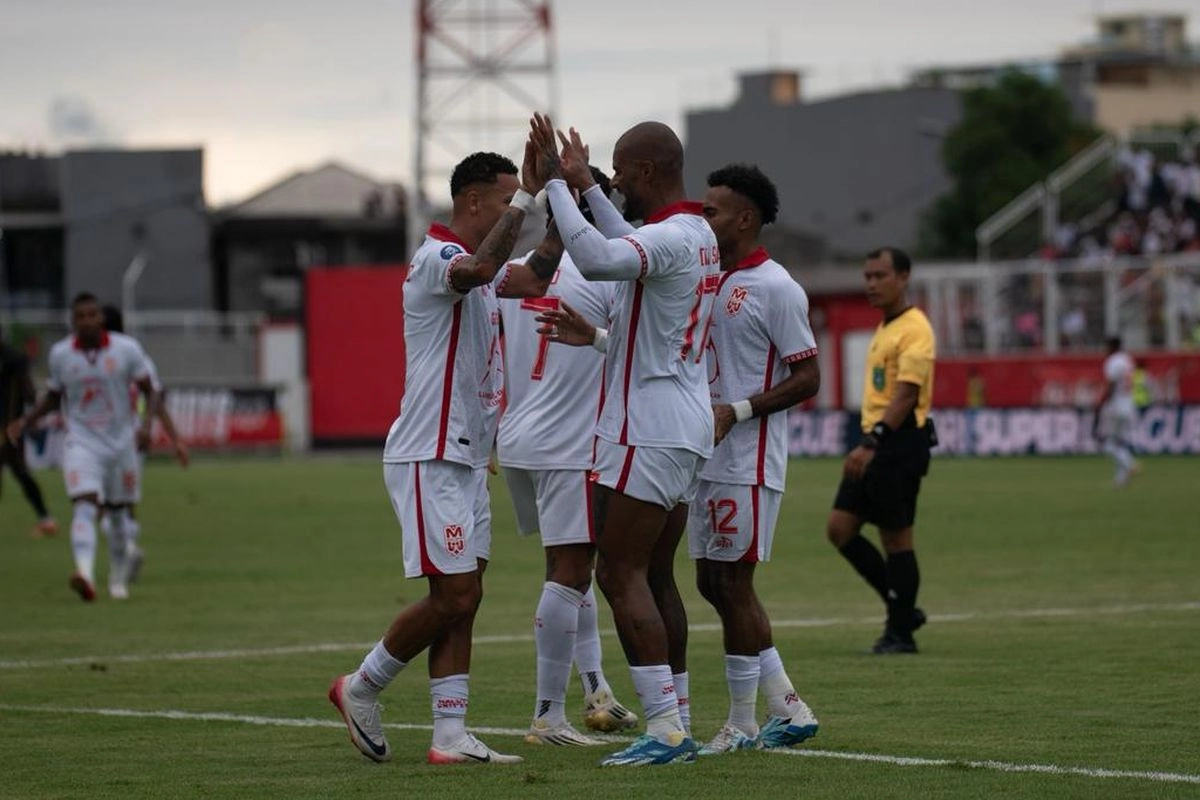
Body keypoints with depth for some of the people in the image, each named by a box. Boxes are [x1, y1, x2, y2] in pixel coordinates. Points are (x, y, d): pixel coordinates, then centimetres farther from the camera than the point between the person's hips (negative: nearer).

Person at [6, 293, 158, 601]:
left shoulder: (127, 349, -6)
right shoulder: (60, 354, -1)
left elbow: (150, 392, -1)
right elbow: (53, 397, 14)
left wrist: (146, 424, -18)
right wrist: (26, 420, -1)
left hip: (121, 443, 1)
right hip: (81, 443, -1)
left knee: (119, 512, 12)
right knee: (85, 506, -22)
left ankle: (119, 577, 32)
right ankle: (85, 573, -40)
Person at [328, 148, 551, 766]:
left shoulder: (476, 272, 16)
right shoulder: (437, 257, -14)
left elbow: (537, 273, 29)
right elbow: (478, 269, -37)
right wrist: (526, 197, -33)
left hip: (465, 459, 10)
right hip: (429, 458, -10)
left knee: (463, 599, 5)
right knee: (453, 595, -9)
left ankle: (451, 737, 4)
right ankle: (361, 689, 9)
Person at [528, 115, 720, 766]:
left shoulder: (671, 238, -18)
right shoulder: (696, 236, 14)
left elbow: (597, 260, -38)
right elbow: (628, 252, 36)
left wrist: (555, 184, -28)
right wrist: (583, 186, 41)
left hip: (647, 432, -10)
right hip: (685, 428, 10)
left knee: (620, 574, -10)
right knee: (654, 576, 14)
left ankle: (664, 727, -15)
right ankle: (677, 721, 16)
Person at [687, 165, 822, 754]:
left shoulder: (775, 289, -11)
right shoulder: (710, 281, 14)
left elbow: (807, 378, -12)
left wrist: (735, 411, -20)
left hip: (747, 465, -9)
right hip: (708, 459, 9)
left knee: (732, 584, -5)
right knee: (713, 583, 10)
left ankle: (742, 725, 4)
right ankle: (788, 709, 17)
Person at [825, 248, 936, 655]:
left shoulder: (914, 330, -12)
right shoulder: (884, 328, 18)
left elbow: (906, 395, -21)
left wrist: (872, 444, -28)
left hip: (901, 442, -9)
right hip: (875, 443, 9)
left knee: (896, 538, -3)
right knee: (840, 527, 4)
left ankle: (900, 632, 7)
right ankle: (902, 609, 13)